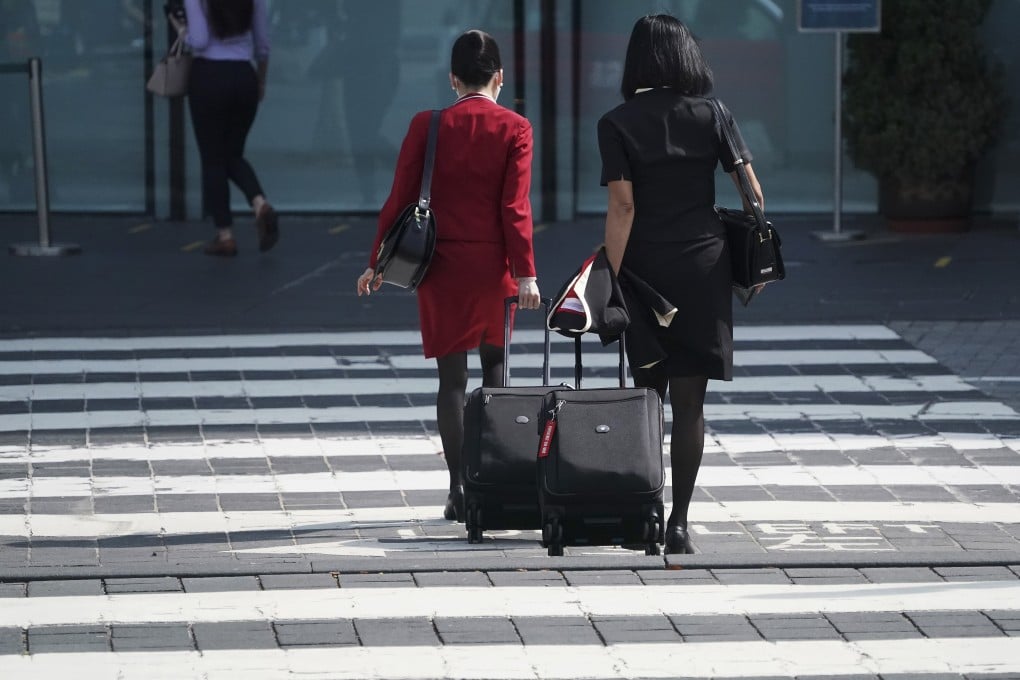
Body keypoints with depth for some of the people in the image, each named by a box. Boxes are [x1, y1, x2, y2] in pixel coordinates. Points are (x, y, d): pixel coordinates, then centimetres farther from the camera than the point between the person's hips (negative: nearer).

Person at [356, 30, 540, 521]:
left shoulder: (428, 126, -2)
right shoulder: (514, 129, -5)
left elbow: (400, 198, -1)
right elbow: (515, 208, -10)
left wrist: (376, 262, 7)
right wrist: (526, 273, -8)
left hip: (442, 267, 0)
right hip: (494, 265, 0)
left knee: (452, 376, 3)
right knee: (494, 365, 16)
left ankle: (459, 489, -1)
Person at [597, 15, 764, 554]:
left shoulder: (618, 124, -3)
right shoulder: (712, 115, 2)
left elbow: (622, 207, -11)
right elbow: (753, 195, 1)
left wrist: (612, 279, -11)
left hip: (645, 267, -1)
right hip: (705, 266, 1)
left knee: (648, 393, 14)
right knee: (689, 401, 1)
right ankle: (678, 522, -3)